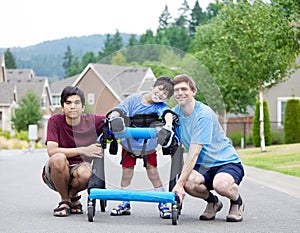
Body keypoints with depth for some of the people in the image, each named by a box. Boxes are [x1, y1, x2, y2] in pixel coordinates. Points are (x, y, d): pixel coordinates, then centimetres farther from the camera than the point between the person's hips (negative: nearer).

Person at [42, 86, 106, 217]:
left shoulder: (91, 121, -5)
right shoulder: (55, 121, -10)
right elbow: (51, 151, -21)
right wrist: (82, 150, -26)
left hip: (78, 168, 1)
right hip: (55, 174, -1)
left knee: (85, 173, -35)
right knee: (58, 159, -35)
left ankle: (73, 195, 2)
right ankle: (64, 200, -9)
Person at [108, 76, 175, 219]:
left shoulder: (160, 106, -15)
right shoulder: (134, 99, -12)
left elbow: (167, 113, -35)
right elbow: (120, 109, -21)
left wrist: (168, 124, -56)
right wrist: (113, 116, -43)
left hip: (148, 145, -1)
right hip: (129, 142, 1)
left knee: (153, 172, -4)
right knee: (126, 171, 4)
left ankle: (163, 204, 7)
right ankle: (125, 204, 17)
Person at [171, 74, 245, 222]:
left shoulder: (203, 114, -21)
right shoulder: (175, 113, -1)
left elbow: (194, 153, -28)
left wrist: (179, 183, -33)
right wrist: (176, 178, -9)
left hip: (227, 161, -5)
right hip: (203, 166, 5)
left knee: (221, 184, -39)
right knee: (189, 183, -31)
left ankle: (237, 202, -1)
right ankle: (212, 202, 4)